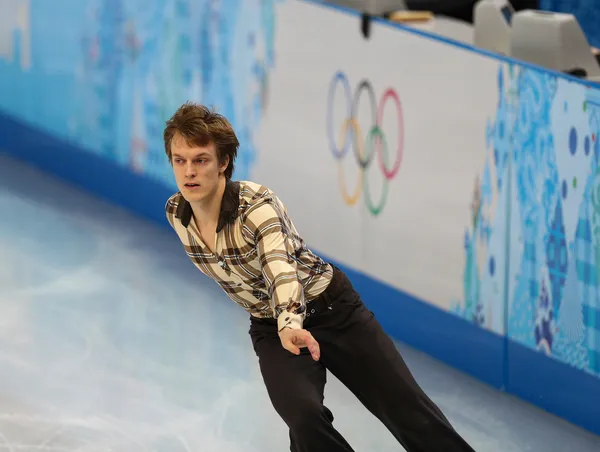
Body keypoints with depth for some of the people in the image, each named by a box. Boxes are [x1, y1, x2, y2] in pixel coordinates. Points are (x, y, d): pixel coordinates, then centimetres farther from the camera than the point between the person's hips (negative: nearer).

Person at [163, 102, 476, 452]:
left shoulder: (256, 204, -27)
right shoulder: (176, 213, -11)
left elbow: (280, 266, -46)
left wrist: (291, 325, -66)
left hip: (332, 309, -3)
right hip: (271, 328, 3)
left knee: (406, 407, -2)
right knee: (304, 417, -27)